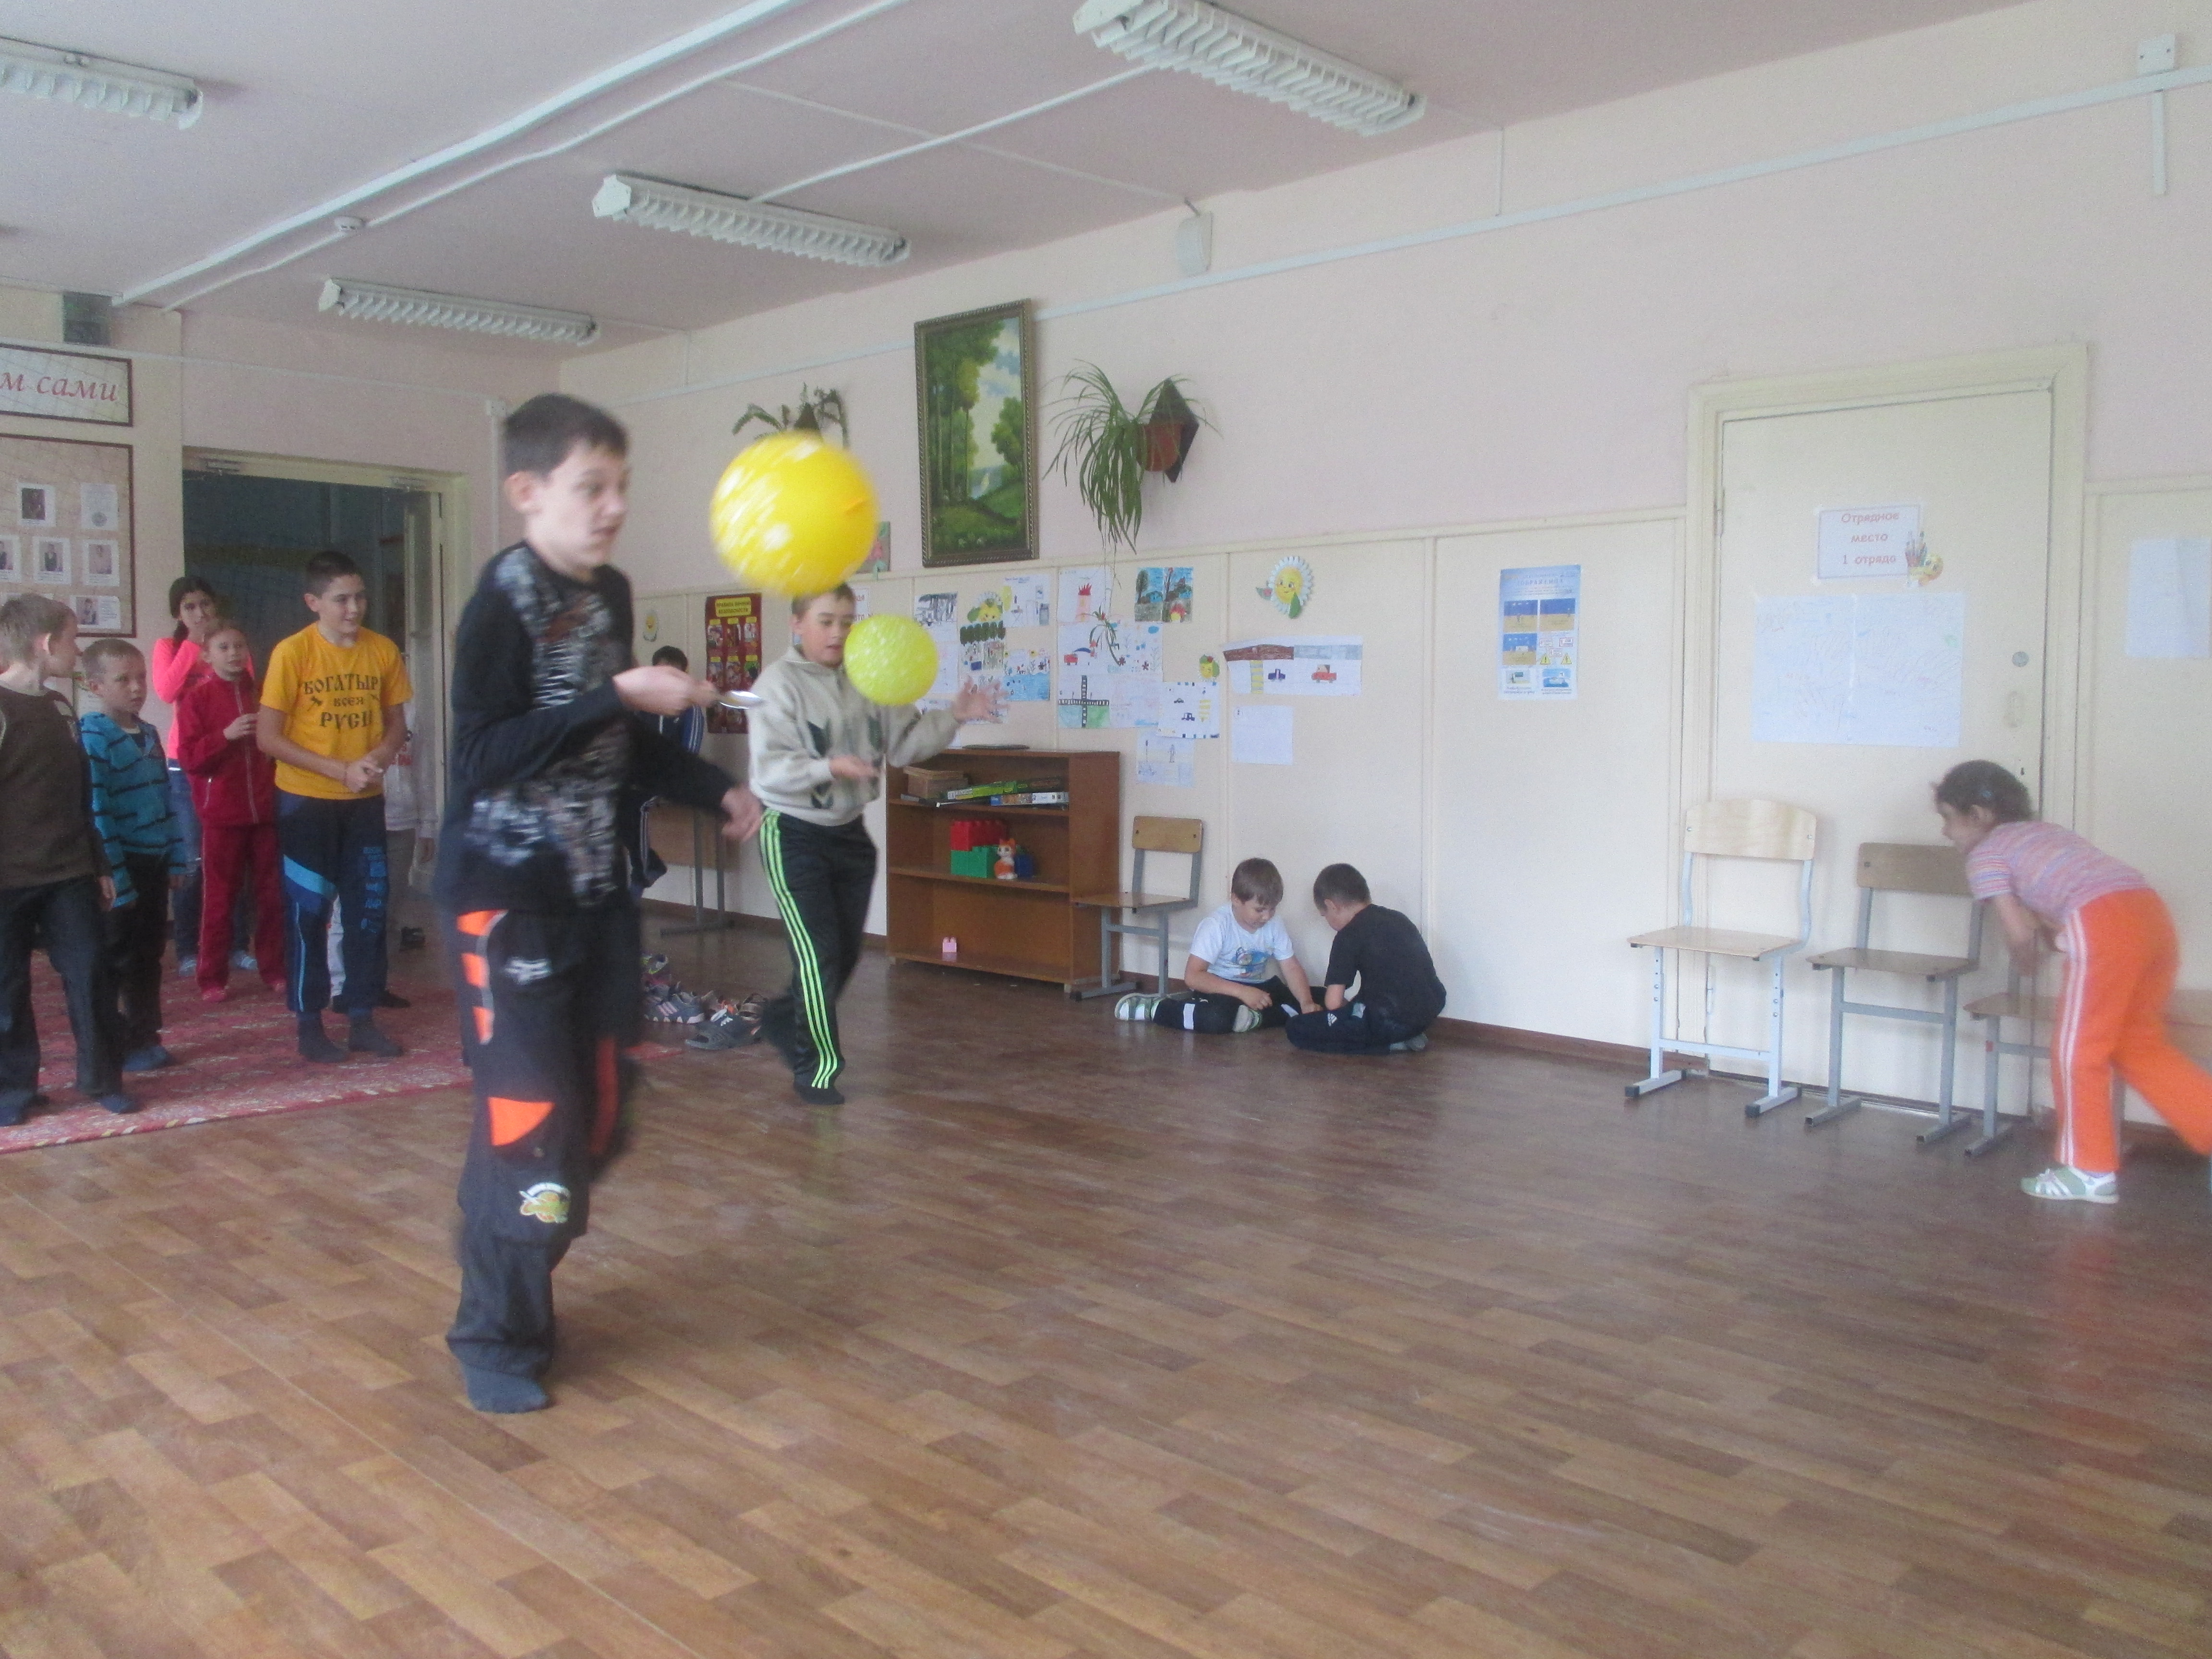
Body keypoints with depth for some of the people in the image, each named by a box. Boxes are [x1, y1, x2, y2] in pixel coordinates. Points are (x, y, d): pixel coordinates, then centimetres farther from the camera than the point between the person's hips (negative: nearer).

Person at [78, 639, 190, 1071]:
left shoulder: (149, 734, 11)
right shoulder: (91, 738, -14)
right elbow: (95, 813, -18)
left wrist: (177, 857, 12)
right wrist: (113, 875, -20)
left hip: (154, 861, 7)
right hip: (120, 865, -7)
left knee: (149, 954, 14)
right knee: (114, 958, 2)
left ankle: (144, 1037, 24)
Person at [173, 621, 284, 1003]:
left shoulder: (260, 694, 9)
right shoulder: (198, 697, -1)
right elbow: (189, 757, -9)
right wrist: (227, 735, -20)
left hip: (265, 810, 3)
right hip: (221, 813, -3)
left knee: (271, 894, 7)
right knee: (220, 898, 3)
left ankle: (274, 970, 17)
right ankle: (213, 979, 10)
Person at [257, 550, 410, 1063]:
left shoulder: (383, 650, 0)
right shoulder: (293, 652, -10)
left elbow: (397, 723, 10)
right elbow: (268, 737, -10)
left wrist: (379, 758, -12)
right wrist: (340, 770, -18)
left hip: (365, 802, 4)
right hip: (307, 802, -3)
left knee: (369, 909, 7)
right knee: (308, 912, 3)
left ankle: (362, 1020, 18)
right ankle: (309, 1024, 14)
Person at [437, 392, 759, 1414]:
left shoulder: (610, 594, 10)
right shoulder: (505, 598, -13)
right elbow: (487, 755, -22)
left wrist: (715, 791, 11)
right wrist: (617, 698, -26)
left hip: (595, 890, 8)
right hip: (507, 895, -7)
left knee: (598, 1116, 12)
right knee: (526, 1120, -6)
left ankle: (520, 1285, 32)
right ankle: (494, 1336, 12)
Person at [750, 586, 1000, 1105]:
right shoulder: (779, 684, -14)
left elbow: (904, 741, 9)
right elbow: (769, 769, -22)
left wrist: (953, 717, -5)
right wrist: (829, 768, -36)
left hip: (850, 834, 7)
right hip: (794, 835, -6)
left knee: (846, 953, 14)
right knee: (819, 954, -8)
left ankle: (782, 1020, 38)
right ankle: (817, 1069, 7)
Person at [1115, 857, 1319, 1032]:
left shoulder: (1274, 927, -3)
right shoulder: (1217, 926, -20)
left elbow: (1292, 968, -3)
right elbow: (1193, 976, -26)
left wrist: (1307, 1003, -22)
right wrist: (1242, 992, -33)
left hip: (1258, 986, 6)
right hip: (1220, 988, -6)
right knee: (1217, 1019, -41)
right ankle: (1155, 1008, -18)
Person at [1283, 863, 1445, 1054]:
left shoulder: (1350, 936, -5)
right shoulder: (1399, 918, 16)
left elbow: (1333, 1002, -7)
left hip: (1393, 1022, -9)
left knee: (1297, 1030, -4)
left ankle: (1390, 1044, -6)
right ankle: (1406, 1037, 11)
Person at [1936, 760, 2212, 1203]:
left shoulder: (1985, 855, 6)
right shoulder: (2041, 831, 30)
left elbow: (2020, 933, 1)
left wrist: (2027, 968, 17)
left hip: (2103, 926, -8)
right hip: (2150, 913, 8)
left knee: (2077, 1050, 5)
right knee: (2140, 1046, 18)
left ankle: (2090, 1171, 13)